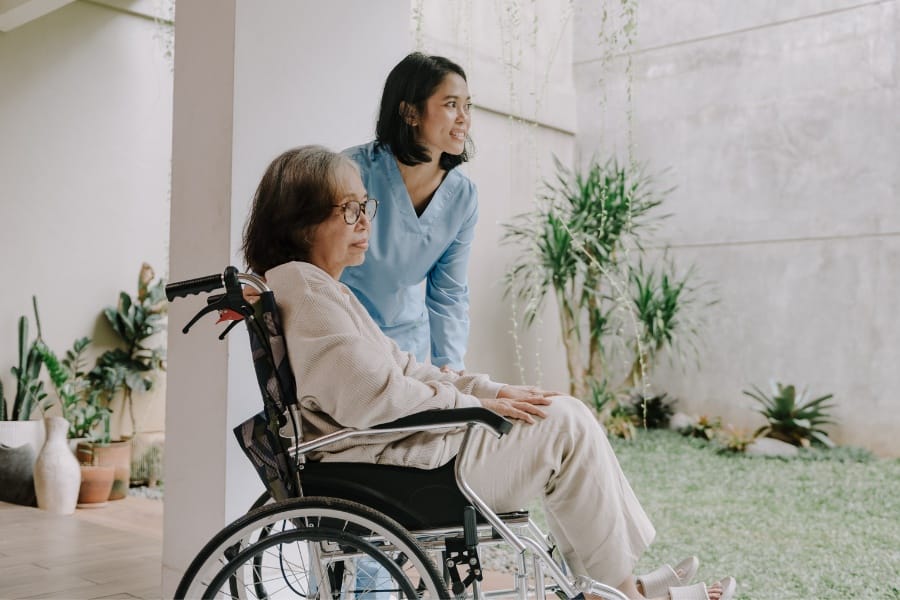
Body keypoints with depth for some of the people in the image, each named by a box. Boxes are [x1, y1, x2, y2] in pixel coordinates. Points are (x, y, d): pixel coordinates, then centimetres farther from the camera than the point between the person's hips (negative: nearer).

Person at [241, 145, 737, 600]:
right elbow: (370, 398, -23)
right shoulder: (302, 288, -15)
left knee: (563, 416, 11)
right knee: (568, 426, -7)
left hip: (406, 445, 10)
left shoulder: (323, 288, 18)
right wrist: (475, 405, -12)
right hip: (395, 468, -10)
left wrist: (490, 391, 7)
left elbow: (399, 368, 18)